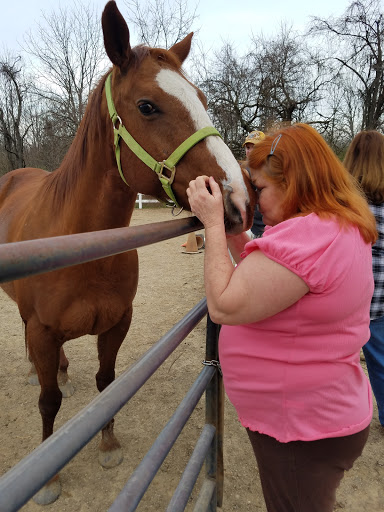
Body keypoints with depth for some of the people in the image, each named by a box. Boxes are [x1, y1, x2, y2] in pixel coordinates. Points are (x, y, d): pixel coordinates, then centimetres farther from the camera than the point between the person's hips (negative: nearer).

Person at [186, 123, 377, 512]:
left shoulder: (304, 236, -30)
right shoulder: (340, 227, 4)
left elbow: (224, 307, -29)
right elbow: (260, 277, 9)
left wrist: (213, 224, -22)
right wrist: (231, 231, -2)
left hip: (301, 434, -9)